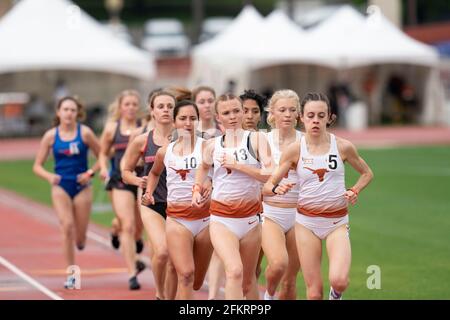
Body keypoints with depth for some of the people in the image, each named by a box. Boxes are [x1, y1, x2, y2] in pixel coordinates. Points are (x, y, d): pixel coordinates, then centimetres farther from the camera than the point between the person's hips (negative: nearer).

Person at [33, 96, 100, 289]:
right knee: (67, 226, -19)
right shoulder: (51, 136, -1)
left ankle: (80, 241, 44)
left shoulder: (85, 133, -4)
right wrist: (49, 177, -16)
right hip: (60, 187, 0)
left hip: (81, 188, 0)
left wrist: (90, 173, -12)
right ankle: (71, 275, -10)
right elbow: (37, 166, 3)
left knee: (80, 239, 4)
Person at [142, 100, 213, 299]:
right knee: (185, 275, -19)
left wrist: (211, 185, -36)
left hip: (204, 218, 0)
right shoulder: (164, 152, 6)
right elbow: (154, 173, 28)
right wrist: (149, 192, 12)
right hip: (177, 220, 0)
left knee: (196, 283, 11)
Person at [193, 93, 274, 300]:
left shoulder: (256, 139, -1)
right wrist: (197, 189, 14)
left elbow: (270, 175, -14)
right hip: (221, 219, -1)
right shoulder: (212, 145, 6)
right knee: (234, 271, -25)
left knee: (247, 282, 12)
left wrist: (237, 164, -16)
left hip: (250, 218, 1)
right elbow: (203, 167, 29)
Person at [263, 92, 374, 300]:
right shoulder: (295, 150, -3)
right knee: (314, 292, -1)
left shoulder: (343, 147, -3)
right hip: (306, 221, 0)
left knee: (339, 280, -22)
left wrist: (354, 191, -4)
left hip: (337, 222, 0)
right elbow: (267, 186, -2)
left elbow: (366, 173, 14)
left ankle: (336, 294, 15)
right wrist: (276, 189, -24)